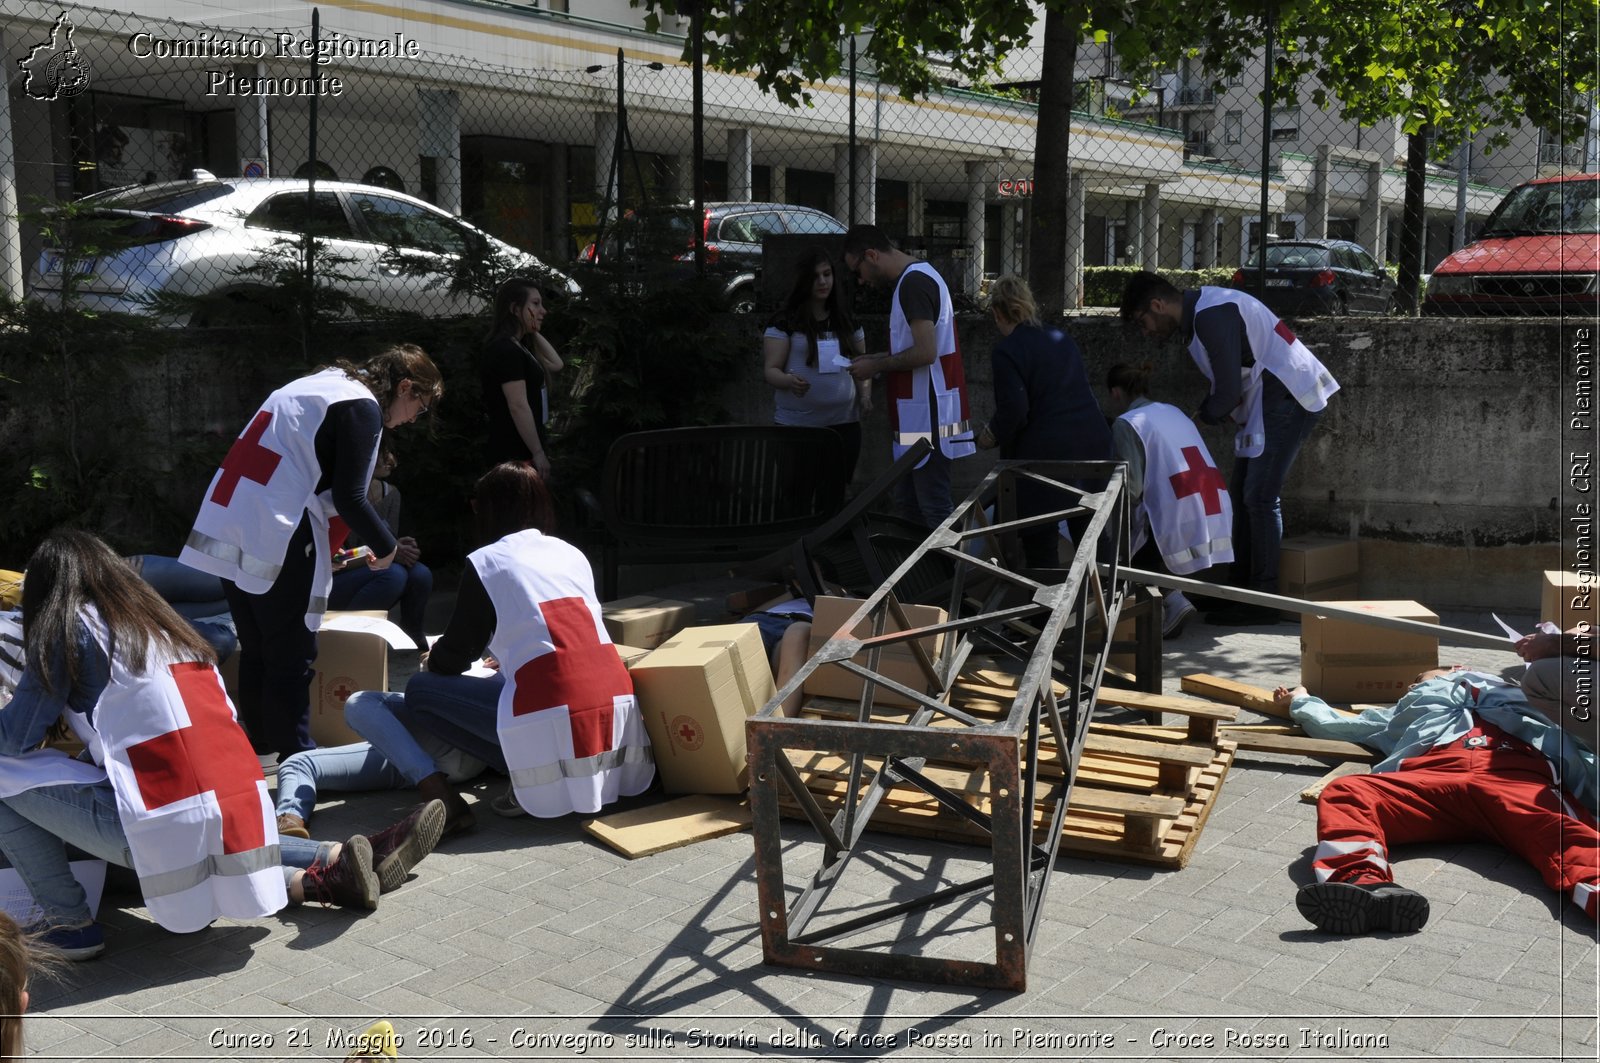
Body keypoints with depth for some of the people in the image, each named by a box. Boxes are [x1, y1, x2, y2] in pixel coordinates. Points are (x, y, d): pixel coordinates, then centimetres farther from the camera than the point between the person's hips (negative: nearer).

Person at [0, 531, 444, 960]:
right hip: (234, 814, 7)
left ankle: (69, 924, 2)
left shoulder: (68, 627, 1)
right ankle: (328, 871, 16)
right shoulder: (159, 620, 20)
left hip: (161, 826, -7)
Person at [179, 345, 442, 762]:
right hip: (275, 539, -9)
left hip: (226, 525, 9)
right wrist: (386, 548, 3)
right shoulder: (363, 406, -6)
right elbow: (349, 497, -13)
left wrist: (329, 544, 23)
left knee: (256, 649, 18)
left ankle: (260, 747, 29)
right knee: (292, 657, 0)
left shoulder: (323, 383, 22)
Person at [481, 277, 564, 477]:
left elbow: (556, 365, 22)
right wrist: (538, 453, -20)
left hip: (524, 451, 10)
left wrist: (534, 333, 13)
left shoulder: (517, 347, 14)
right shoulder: (506, 350, -16)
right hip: (516, 454, -10)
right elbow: (518, 406, -21)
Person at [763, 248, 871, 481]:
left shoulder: (847, 320, 11)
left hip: (844, 423, 4)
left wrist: (865, 395, -1)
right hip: (797, 425, -4)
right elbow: (771, 370, -6)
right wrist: (789, 381, -28)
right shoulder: (785, 322, -2)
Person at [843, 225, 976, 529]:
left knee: (935, 510, -5)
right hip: (919, 415, 11)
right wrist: (879, 358, 13)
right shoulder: (921, 277, 17)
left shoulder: (912, 283, -16)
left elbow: (925, 353, -24)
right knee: (907, 501, 15)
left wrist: (877, 365, -11)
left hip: (928, 417, -11)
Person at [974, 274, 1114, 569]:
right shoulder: (1062, 338, 14)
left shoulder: (1008, 350, -9)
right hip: (1093, 443, 7)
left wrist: (992, 435, 1)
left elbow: (1014, 409, -18)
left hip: (1047, 453, -7)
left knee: (1040, 545, 4)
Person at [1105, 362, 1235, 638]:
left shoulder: (1126, 423, -2)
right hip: (1217, 521, 8)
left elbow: (1132, 488, -10)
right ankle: (1173, 593, 13)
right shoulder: (1175, 412, 20)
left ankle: (1173, 601, -5)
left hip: (1177, 527, -8)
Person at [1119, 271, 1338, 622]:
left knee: (1259, 497, -11)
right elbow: (1231, 388, 17)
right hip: (1266, 404, 11)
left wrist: (1202, 415, -2)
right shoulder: (1198, 312, 14)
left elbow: (1229, 392, -19)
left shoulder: (1211, 316, -19)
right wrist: (1209, 411, 3)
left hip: (1288, 398, -11)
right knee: (1242, 495, 11)